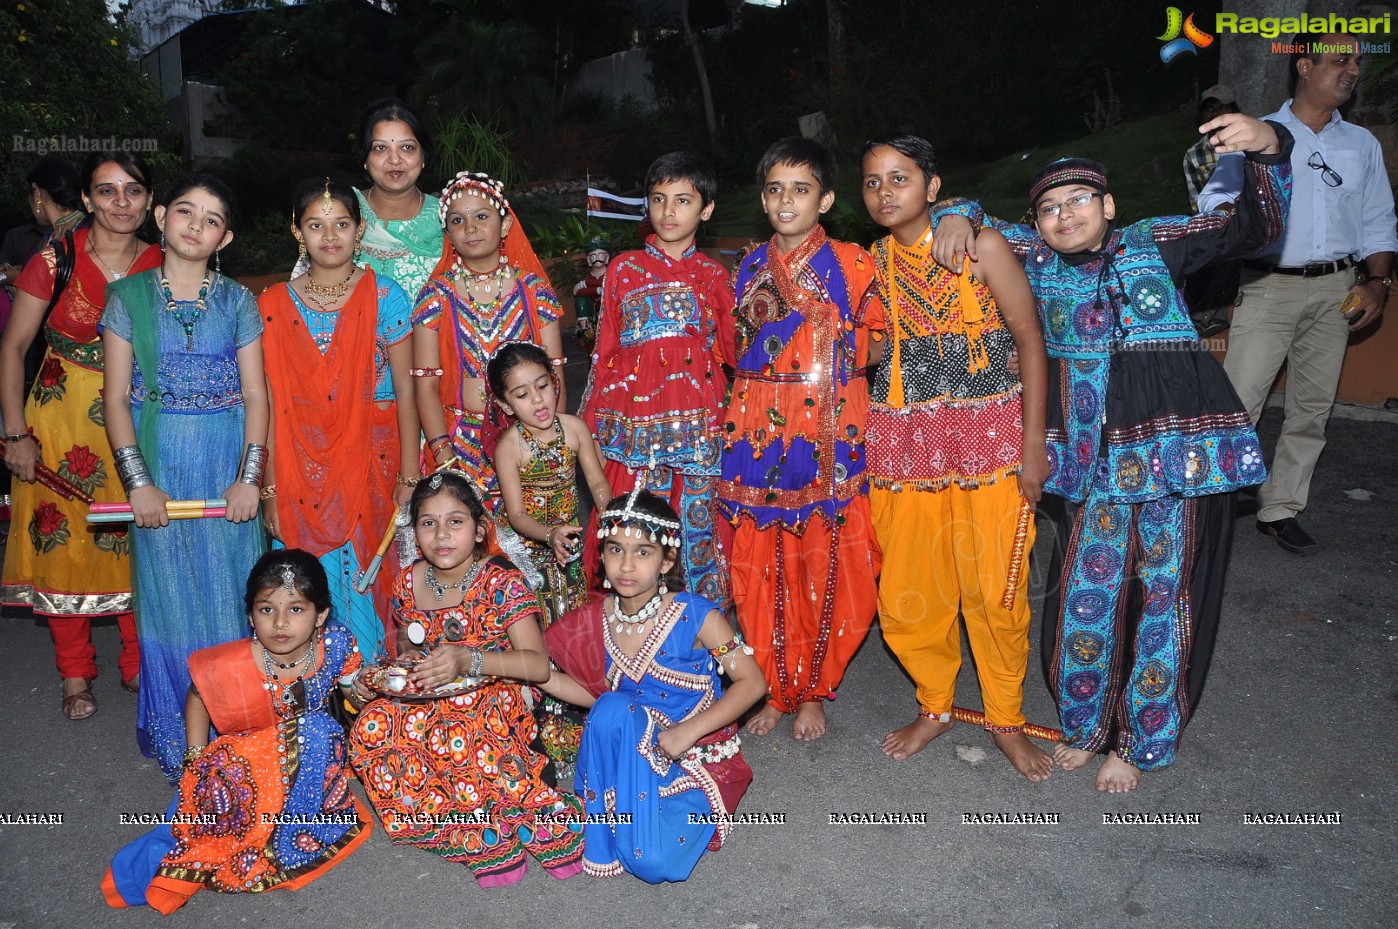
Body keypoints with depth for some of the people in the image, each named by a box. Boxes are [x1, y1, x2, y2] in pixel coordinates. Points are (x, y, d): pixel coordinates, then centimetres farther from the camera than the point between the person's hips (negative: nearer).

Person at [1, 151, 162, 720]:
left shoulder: (161, 268, 0)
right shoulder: (56, 260, -6)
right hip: (61, 421, -1)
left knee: (136, 545, 5)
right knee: (63, 541, 5)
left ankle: (138, 663, 23)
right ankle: (75, 674, 21)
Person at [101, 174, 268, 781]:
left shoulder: (237, 300, 4)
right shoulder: (129, 296, 2)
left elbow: (255, 395, 0)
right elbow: (116, 397, 0)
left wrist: (250, 476, -10)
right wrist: (138, 481, -10)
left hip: (228, 462, 1)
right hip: (160, 461, 0)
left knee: (231, 591, 5)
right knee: (169, 598, 5)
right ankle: (177, 740, 20)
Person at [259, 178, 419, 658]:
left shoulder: (384, 298, -2)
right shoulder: (274, 306, 3)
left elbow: (405, 392, -3)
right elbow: (270, 403, 2)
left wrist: (409, 478, -7)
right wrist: (270, 491, 0)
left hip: (372, 464, -1)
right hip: (302, 470, 1)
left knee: (368, 589, 4)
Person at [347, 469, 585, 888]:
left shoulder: (502, 582, -13)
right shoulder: (409, 583, 2)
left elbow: (539, 665, -21)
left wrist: (468, 659, -35)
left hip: (491, 701, -5)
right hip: (427, 704, 5)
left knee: (455, 737, -38)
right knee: (373, 727, -27)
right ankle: (485, 841, -17)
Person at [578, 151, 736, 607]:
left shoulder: (712, 275, 13)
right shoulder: (623, 269, 12)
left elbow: (731, 350, 12)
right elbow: (605, 349, 13)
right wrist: (590, 419, 9)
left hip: (696, 423, 1)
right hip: (633, 416, 0)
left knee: (696, 525, -1)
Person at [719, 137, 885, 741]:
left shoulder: (852, 264, 1)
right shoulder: (748, 268, 11)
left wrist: (832, 375, -4)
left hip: (829, 439, -3)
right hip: (756, 436, 3)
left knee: (824, 570, 3)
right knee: (761, 570, 6)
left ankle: (811, 691, 22)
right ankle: (774, 689, 23)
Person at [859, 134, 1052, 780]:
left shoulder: (982, 246, -5)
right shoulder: (873, 261, 8)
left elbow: (1029, 339, -5)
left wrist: (1033, 446, -9)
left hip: (988, 435, -3)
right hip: (904, 438, 4)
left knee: (993, 587, 1)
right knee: (905, 594, 6)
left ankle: (1005, 719, 24)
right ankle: (935, 706, 31)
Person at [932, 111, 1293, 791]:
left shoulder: (1154, 243, 5)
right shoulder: (1034, 258, 10)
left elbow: (1254, 227, 2)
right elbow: (980, 226, 19)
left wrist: (1268, 148, -15)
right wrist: (955, 218, -4)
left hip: (1178, 441, -1)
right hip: (1094, 451, 2)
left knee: (1164, 587, 5)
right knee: (1088, 588, 6)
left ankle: (1137, 742, 21)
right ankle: (1086, 726, 28)